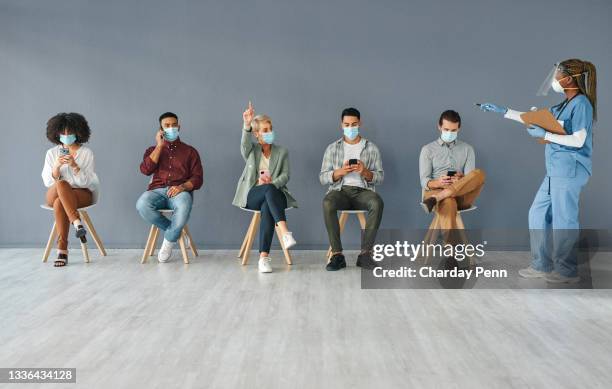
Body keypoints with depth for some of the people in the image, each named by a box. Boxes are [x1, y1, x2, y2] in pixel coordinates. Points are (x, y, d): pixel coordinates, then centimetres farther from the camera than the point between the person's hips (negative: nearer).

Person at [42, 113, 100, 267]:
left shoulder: (86, 152, -1)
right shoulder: (51, 153, 6)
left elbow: (85, 182, -9)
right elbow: (48, 182, -2)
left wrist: (74, 166, -26)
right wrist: (57, 166, -19)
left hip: (82, 193, -2)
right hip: (55, 195, 2)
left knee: (59, 203, -35)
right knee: (61, 184, -35)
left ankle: (62, 250, -33)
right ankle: (76, 222, -40)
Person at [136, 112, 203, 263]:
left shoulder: (190, 151, 18)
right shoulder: (153, 150, 23)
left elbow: (197, 178, 8)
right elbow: (145, 170, 2)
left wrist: (182, 187, -13)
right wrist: (159, 146, 3)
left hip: (180, 191, -2)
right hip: (158, 190, 2)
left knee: (183, 208, -40)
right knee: (141, 205, -35)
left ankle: (169, 241, -14)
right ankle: (175, 232, -13)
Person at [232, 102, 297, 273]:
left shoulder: (282, 152, 16)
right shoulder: (251, 150, 13)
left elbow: (285, 176, 3)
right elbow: (244, 143, -12)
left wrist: (272, 183, -18)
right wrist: (246, 125, -33)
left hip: (275, 194, 1)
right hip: (252, 195, -1)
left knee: (267, 209, -37)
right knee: (269, 190, -37)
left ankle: (264, 257, -43)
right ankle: (285, 233, -51)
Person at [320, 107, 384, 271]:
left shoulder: (371, 148, 13)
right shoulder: (332, 148, 14)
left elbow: (380, 177, 9)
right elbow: (322, 178, 8)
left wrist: (365, 172, -12)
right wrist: (340, 172, -11)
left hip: (362, 190, 0)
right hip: (339, 190, 0)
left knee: (377, 203, -35)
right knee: (327, 203, -35)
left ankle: (365, 253, -29)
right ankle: (337, 255, -31)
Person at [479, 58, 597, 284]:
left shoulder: (581, 103, -10)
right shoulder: (564, 105, 16)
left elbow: (578, 140, -16)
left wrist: (544, 135, -13)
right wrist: (502, 111, 23)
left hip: (570, 170, -9)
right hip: (556, 170, 9)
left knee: (564, 220, -3)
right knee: (538, 214, 11)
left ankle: (567, 271, 9)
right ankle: (541, 265, 19)